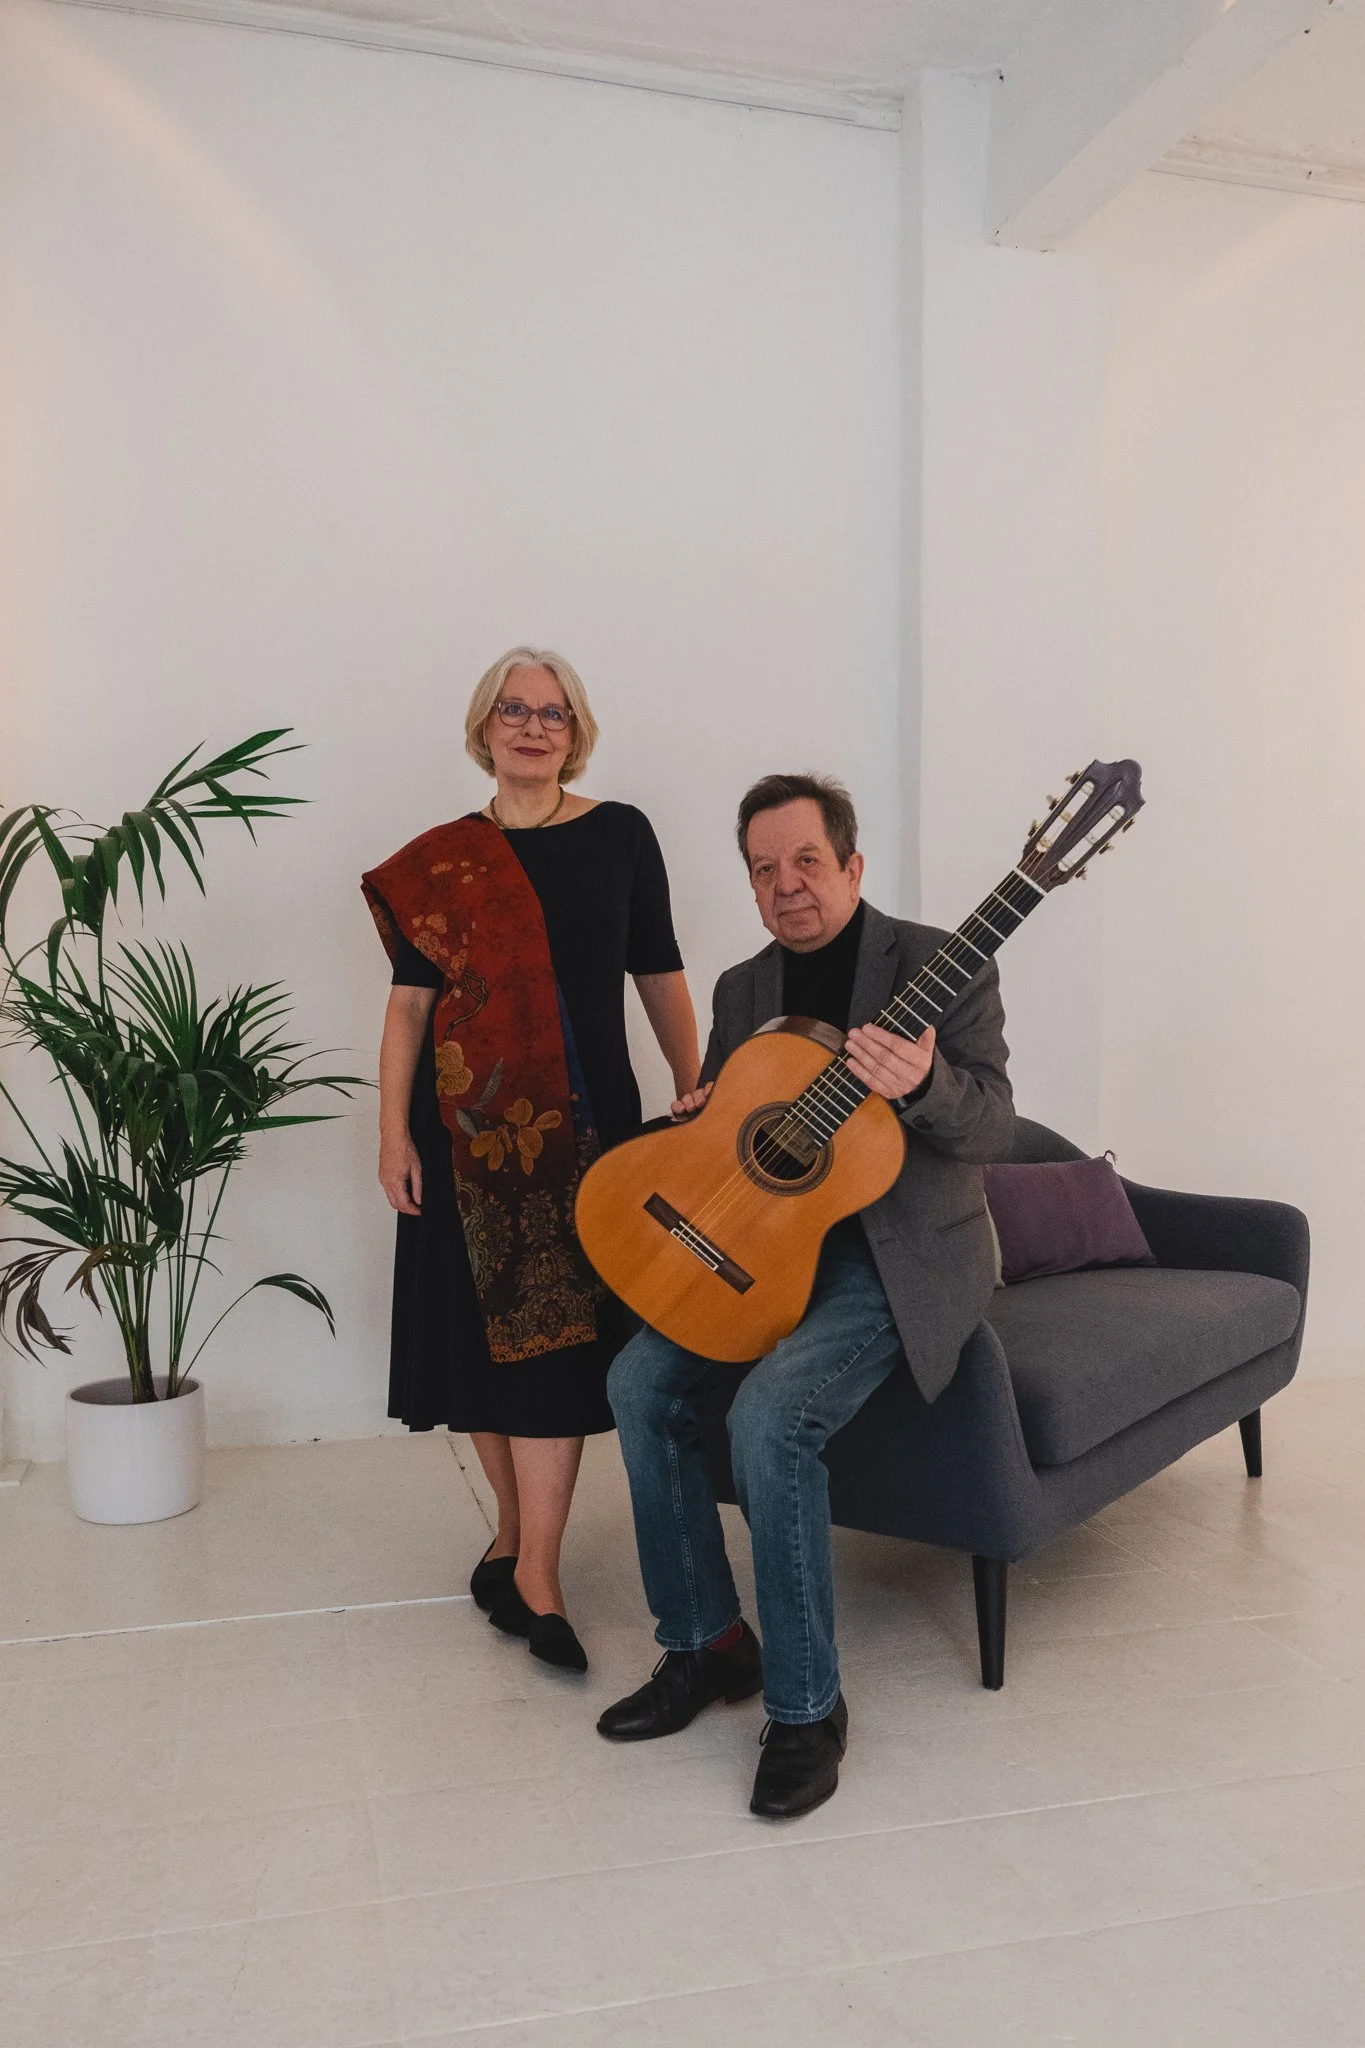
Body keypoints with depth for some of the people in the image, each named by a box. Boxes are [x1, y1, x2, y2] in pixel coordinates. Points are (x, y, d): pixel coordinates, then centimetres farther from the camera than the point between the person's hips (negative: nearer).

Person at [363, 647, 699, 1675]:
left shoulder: (620, 836, 5)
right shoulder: (438, 861, 6)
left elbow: (661, 975, 8)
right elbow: (409, 998, 3)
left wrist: (697, 1091, 7)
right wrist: (393, 1133, -3)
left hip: (583, 1120, -1)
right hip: (469, 1124, 1)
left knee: (555, 1331, -4)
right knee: (479, 1327, 7)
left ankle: (533, 1572, 2)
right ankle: (518, 1527, 27)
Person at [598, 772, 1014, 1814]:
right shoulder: (745, 988, 11)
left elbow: (993, 1128, -13)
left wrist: (921, 1083, -34)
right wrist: (689, 1123, -5)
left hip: (903, 1253, -6)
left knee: (771, 1412, -28)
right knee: (640, 1381, -12)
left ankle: (807, 1708, -9)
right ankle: (706, 1644, 6)